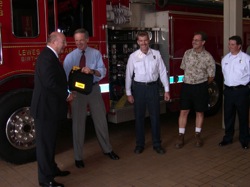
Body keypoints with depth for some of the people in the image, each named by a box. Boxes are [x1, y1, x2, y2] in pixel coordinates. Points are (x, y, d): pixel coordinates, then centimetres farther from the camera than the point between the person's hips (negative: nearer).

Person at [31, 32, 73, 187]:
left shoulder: (50, 56, 15)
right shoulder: (47, 57, -18)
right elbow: (50, 82, -25)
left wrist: (65, 94, 7)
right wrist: (66, 95, -13)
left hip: (49, 107, 11)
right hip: (46, 108, -11)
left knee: (50, 141, 20)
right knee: (45, 142, -1)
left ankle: (52, 169, 34)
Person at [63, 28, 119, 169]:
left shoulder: (96, 53, 2)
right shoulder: (70, 57, 0)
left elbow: (103, 72, -4)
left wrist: (92, 71, -25)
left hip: (94, 89, 1)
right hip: (77, 91, -1)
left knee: (101, 120, 12)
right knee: (78, 123, 6)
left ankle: (107, 149, 32)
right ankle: (78, 157, 19)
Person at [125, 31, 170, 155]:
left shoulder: (156, 54, 0)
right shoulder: (133, 56, -2)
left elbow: (163, 72, 2)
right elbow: (128, 75, 1)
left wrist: (166, 90, 0)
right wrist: (128, 93, -1)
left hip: (153, 87, 0)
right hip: (139, 87, 0)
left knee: (155, 116, 7)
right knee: (139, 117, 9)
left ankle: (157, 144, 21)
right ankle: (139, 144, 24)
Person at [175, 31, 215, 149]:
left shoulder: (208, 57, -7)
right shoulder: (187, 53, 3)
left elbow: (211, 76, 0)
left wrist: (202, 84, 10)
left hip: (200, 88, -2)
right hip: (186, 86, 2)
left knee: (200, 112, 9)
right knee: (184, 112, 2)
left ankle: (197, 136, 25)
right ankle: (181, 137, 10)